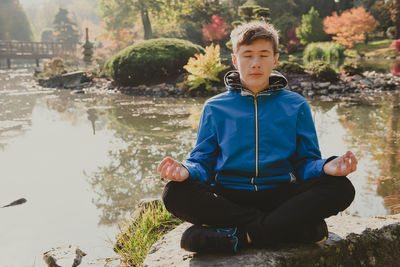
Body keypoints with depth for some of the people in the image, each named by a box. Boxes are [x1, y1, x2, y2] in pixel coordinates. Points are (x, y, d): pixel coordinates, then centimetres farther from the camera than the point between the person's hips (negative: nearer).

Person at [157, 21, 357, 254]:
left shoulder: (296, 105, 13)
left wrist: (326, 167, -16)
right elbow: (203, 162, 9)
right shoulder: (215, 108, 13)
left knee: (341, 188, -25)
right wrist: (186, 171, -15)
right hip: (228, 197, 0)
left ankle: (240, 235, -28)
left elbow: (306, 162, 9)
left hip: (280, 195, 0)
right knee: (175, 194, -29)